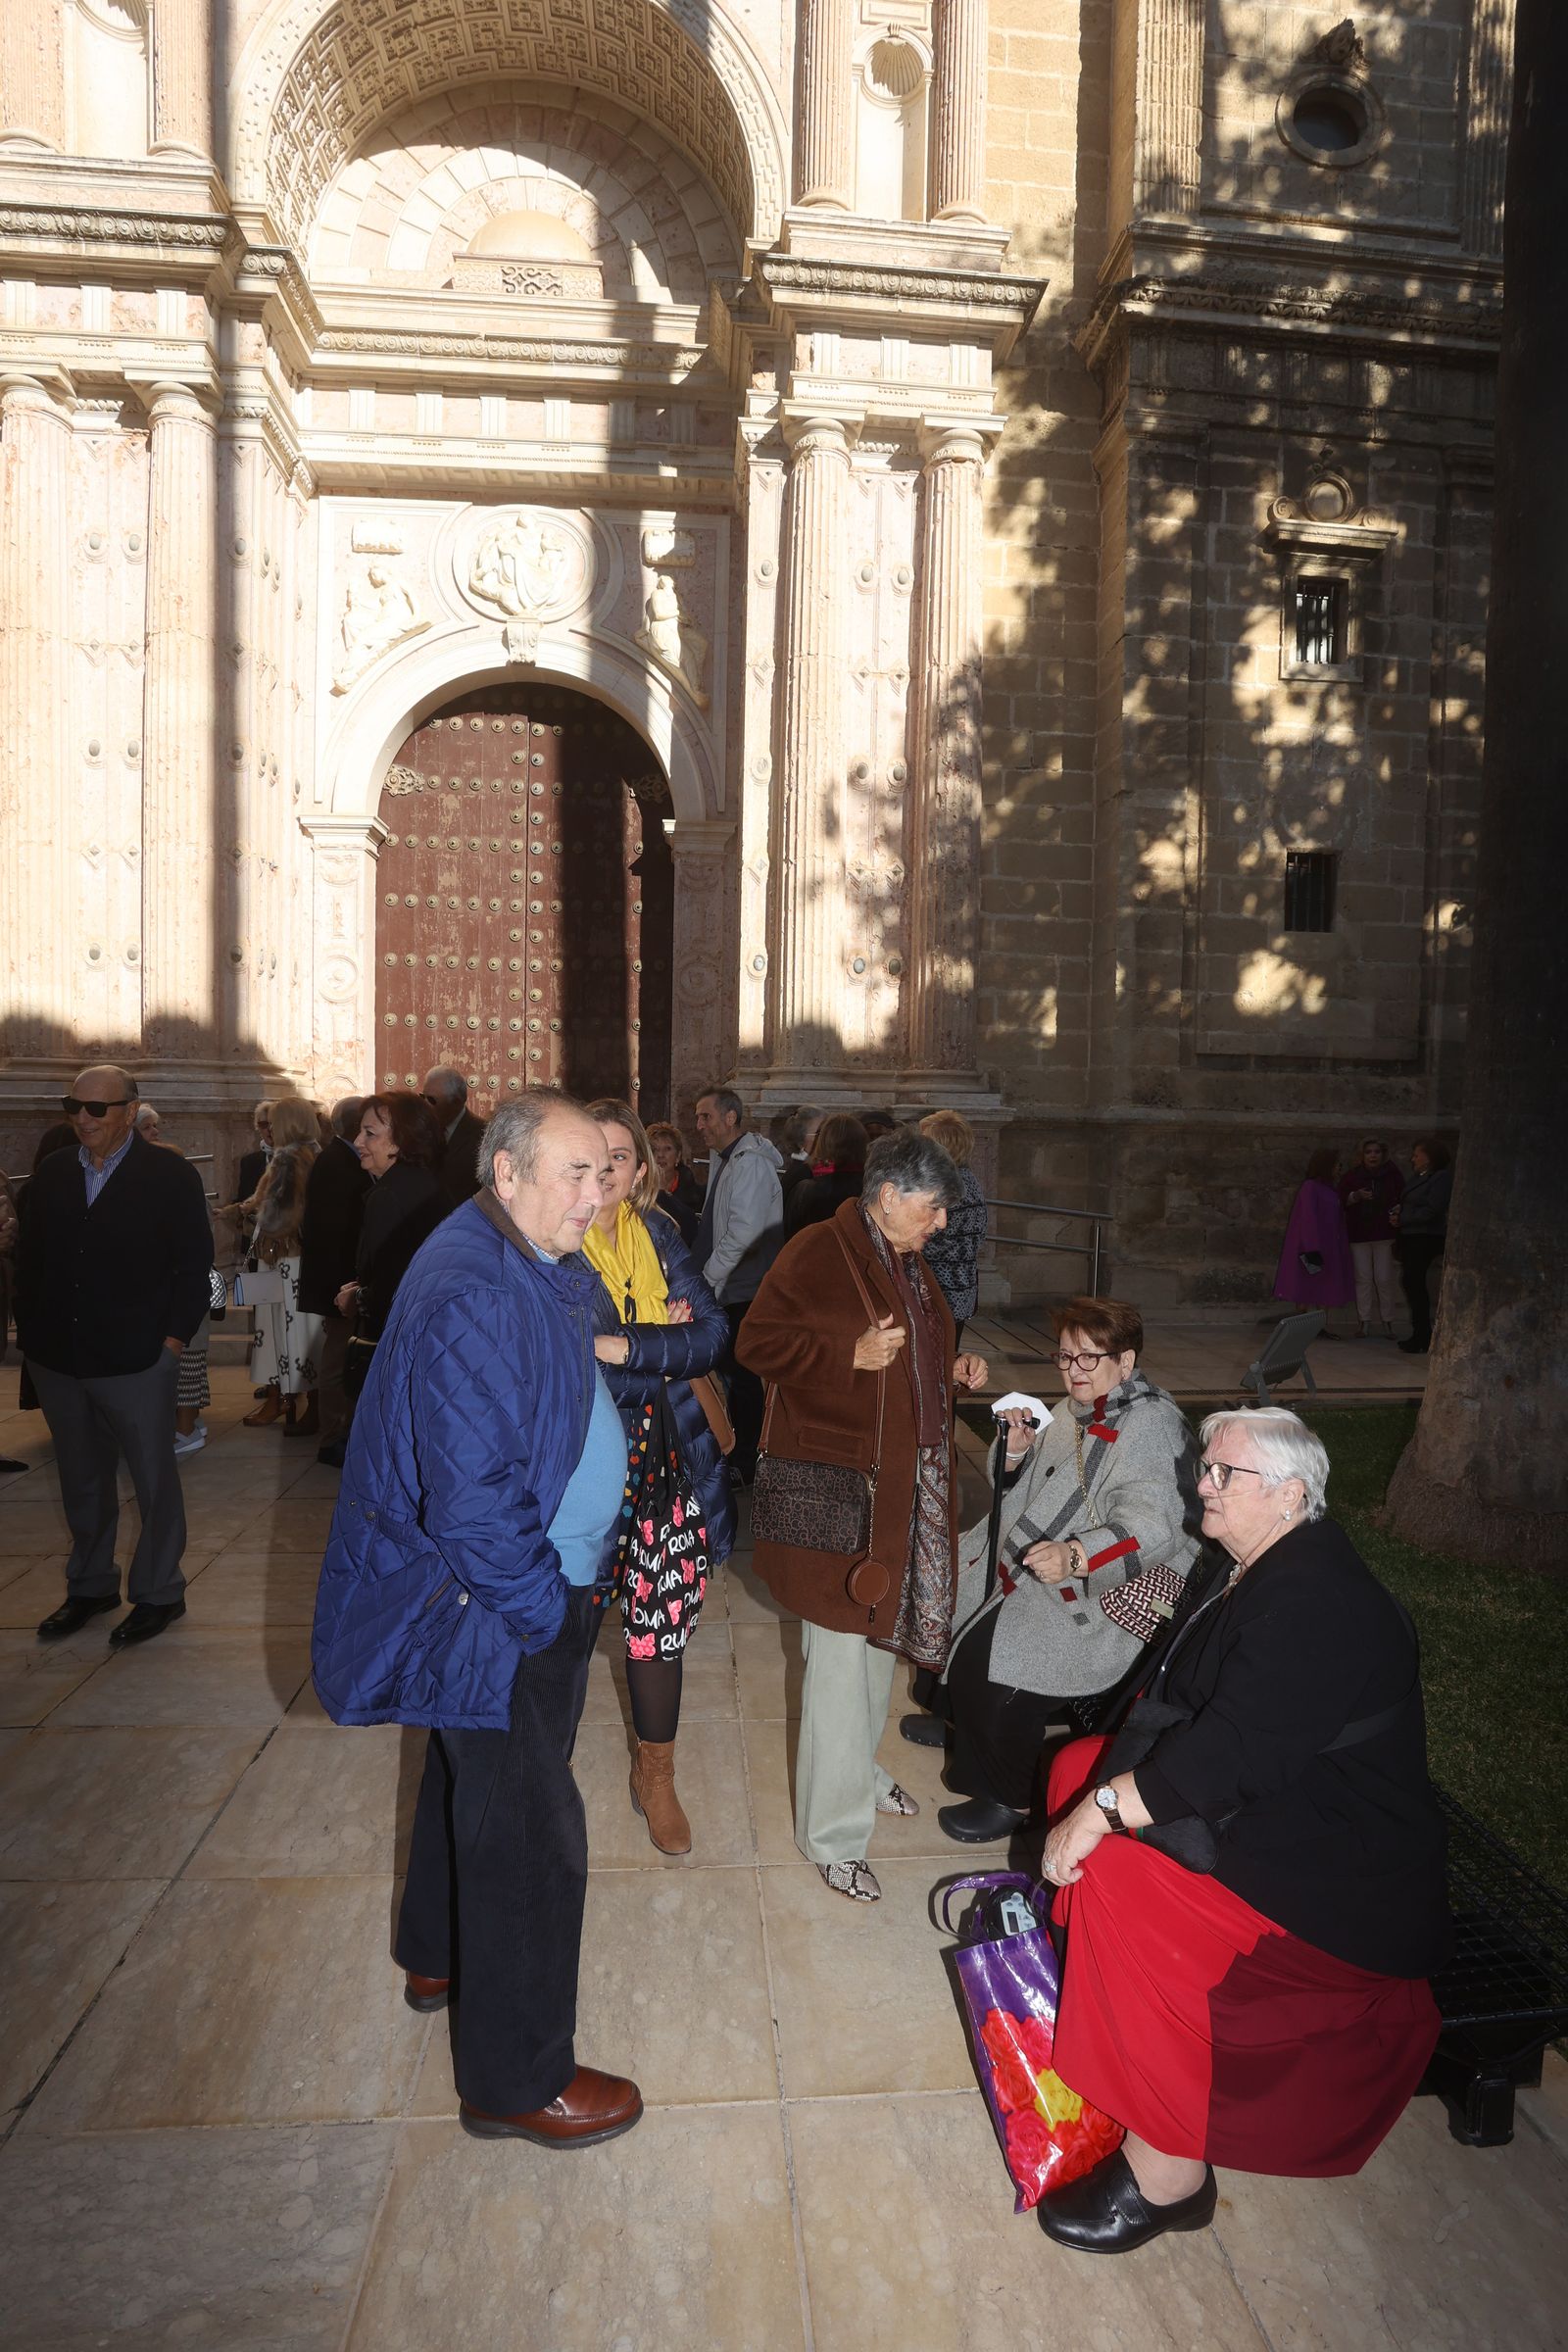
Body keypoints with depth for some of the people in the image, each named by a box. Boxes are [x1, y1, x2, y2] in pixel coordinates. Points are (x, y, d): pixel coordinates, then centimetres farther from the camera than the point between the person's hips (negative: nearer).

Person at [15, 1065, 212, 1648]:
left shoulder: (170, 1176, -7)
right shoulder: (51, 1173, 7)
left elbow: (193, 1266, -5)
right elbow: (28, 1257, 13)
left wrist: (173, 1339, -10)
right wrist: (32, 1332, 5)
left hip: (137, 1361, -4)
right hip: (58, 1360, 5)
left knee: (154, 1480, 8)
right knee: (81, 1483, 17)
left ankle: (159, 1592, 23)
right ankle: (89, 1584, 34)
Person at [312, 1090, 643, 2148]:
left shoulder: (541, 1269, 3)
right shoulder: (472, 1300, -30)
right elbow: (473, 1503, -30)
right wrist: (551, 1609, -20)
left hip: (529, 1589, 10)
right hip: (499, 1615, -10)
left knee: (471, 1780, 29)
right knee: (532, 1837, 5)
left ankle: (440, 1958, 53)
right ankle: (517, 2081, 27)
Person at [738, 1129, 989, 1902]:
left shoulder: (906, 1262, 13)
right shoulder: (817, 1253, -16)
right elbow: (759, 1343, -19)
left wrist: (952, 1372, 7)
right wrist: (851, 1355, -26)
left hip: (903, 1480, 9)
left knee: (883, 1629, 21)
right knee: (841, 1651, -3)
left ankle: (860, 1772, 42)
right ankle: (833, 1831, 11)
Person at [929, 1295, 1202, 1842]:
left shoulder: (1150, 1426, -19)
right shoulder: (1077, 1412, 9)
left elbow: (1150, 1529, -32)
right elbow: (1024, 1493, 20)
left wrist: (1075, 1555, -46)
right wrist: (1017, 1451, -2)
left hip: (1112, 1593, -10)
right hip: (1029, 1562, 10)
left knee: (994, 1658, -24)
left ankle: (1011, 1799, 1)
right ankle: (960, 1716, 34)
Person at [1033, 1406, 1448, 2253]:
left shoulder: (1317, 1603, -25)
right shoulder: (1261, 1575, 8)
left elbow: (1236, 1753, -32)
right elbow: (1200, 1716, 14)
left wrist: (1102, 1810, -28)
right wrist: (1102, 1791, 3)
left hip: (1338, 1890, -10)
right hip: (1277, 1811, 10)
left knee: (1121, 1882, -27)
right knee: (1080, 1762, 6)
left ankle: (1166, 2175, -12)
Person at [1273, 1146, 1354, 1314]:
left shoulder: (1331, 1187, 13)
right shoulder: (1310, 1187, -12)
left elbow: (1337, 1218, 14)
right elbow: (1308, 1218, -19)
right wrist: (1312, 1249, -25)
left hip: (1329, 1248, 8)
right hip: (1312, 1248, -8)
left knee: (1324, 1293, 8)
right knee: (1305, 1290, -2)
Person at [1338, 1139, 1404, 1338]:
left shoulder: (1393, 1175, 6)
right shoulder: (1351, 1176, 6)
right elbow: (1340, 1201, 3)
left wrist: (1396, 1216, -6)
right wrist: (1356, 1196, -15)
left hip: (1384, 1234, -1)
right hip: (1359, 1235, 1)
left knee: (1384, 1279, -3)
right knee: (1363, 1278, 0)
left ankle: (1388, 1322, 6)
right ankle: (1365, 1322, 5)